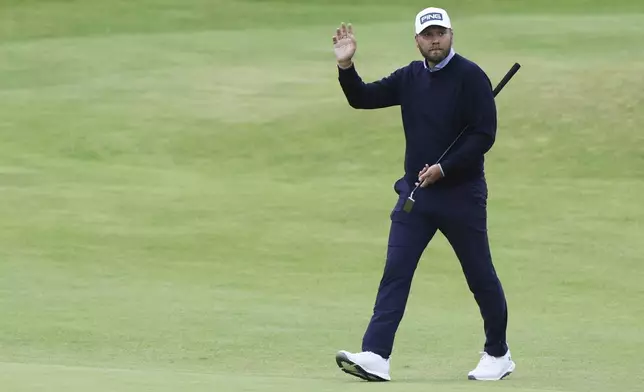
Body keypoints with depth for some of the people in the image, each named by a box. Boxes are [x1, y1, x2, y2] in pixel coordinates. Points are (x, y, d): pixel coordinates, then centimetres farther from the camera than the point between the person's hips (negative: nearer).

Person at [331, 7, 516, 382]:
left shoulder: (471, 76, -10)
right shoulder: (409, 78, 8)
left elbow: (484, 135, -14)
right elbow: (363, 98, 7)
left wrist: (444, 169, -20)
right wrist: (346, 66, -10)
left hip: (461, 193, -5)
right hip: (415, 192, 5)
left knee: (480, 275, 5)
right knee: (395, 272, -6)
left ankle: (498, 355, 21)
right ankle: (376, 357, -13)